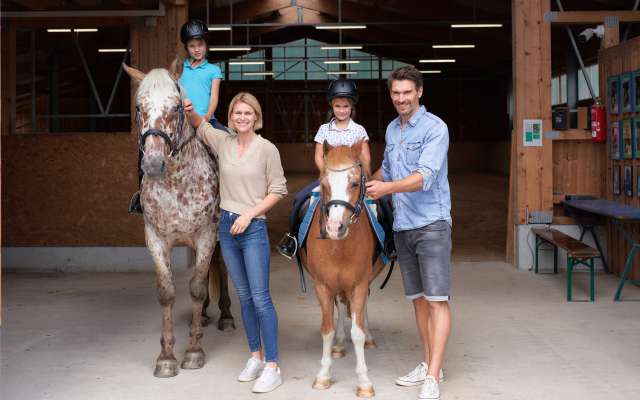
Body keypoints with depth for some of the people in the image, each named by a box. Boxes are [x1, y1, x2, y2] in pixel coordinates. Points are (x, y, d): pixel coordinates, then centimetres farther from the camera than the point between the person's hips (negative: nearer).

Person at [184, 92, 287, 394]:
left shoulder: (267, 149, -8)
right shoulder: (223, 142, 5)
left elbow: (278, 190, -6)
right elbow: (200, 125, 23)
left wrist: (249, 213, -14)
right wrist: (190, 112, 1)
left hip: (253, 227, -5)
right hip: (227, 226, 5)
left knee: (260, 298, -7)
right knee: (244, 297, 13)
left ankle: (272, 367, -3)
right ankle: (256, 357, 24)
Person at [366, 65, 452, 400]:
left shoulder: (435, 128, -10)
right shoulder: (392, 129, 13)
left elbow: (425, 177, -23)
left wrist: (388, 187, -35)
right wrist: (370, 185, 17)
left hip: (431, 224, -7)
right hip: (402, 225, 7)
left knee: (437, 299, -8)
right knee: (418, 298, 13)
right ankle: (429, 363, 24)